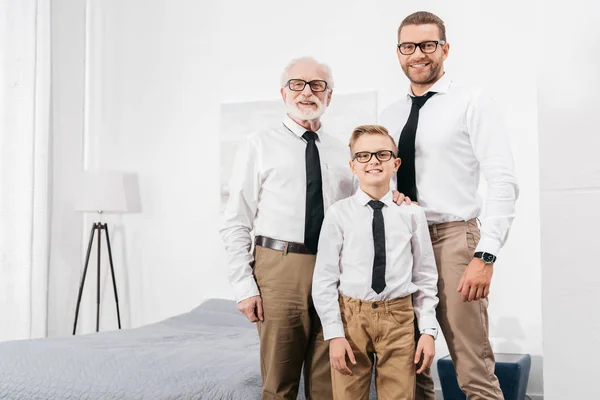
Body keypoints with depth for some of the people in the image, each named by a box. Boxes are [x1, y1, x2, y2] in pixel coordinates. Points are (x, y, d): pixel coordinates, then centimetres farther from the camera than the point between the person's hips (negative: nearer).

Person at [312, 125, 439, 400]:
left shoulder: (412, 213, 1)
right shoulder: (338, 214, -4)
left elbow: (425, 277, 4)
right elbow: (324, 279, -3)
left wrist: (428, 330, 0)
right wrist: (334, 334, -7)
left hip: (399, 318, 1)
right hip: (351, 316, -1)